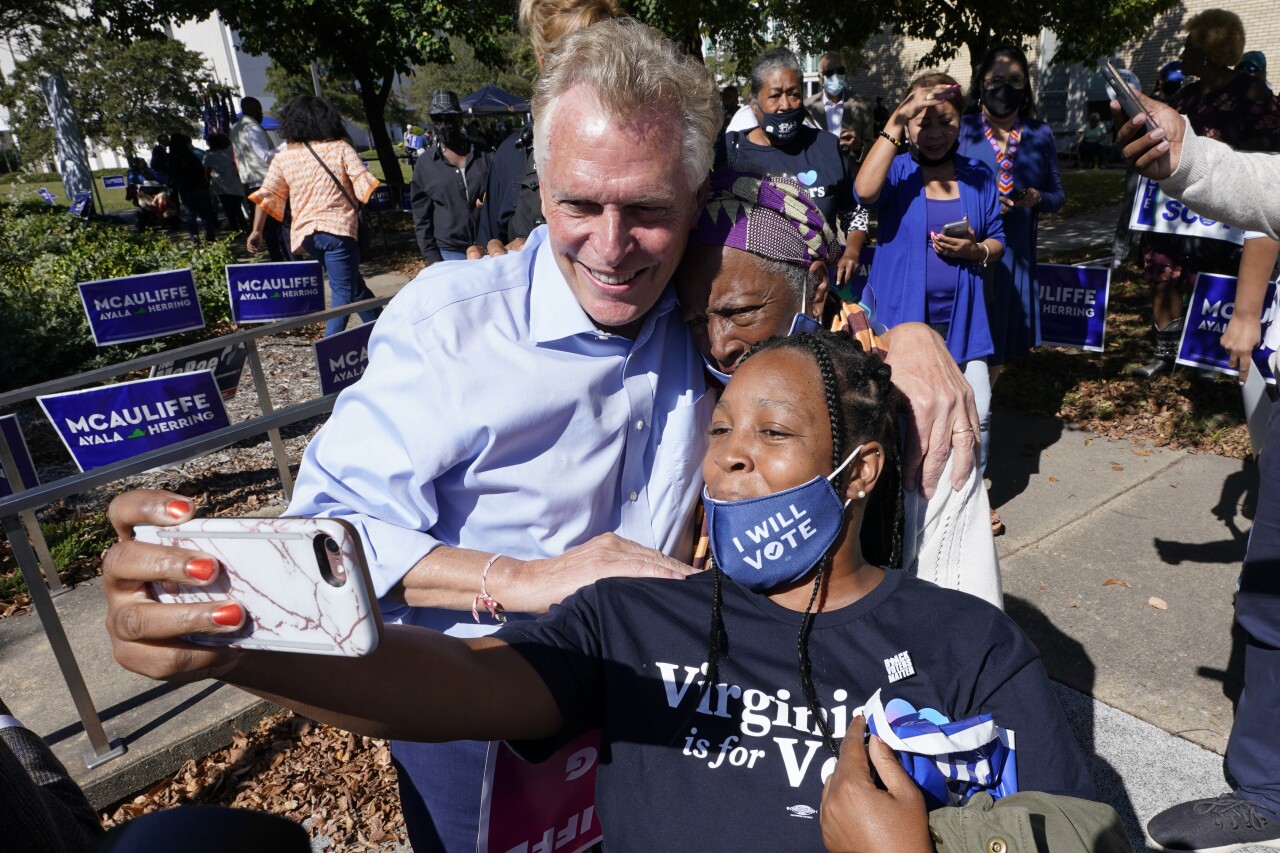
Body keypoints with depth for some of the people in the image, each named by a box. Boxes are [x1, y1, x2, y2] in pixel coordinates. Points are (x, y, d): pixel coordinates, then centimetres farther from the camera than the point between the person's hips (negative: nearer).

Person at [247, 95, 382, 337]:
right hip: (339, 228, -5)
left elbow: (267, 195, 6)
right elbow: (365, 185, -11)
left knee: (351, 284, 17)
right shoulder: (340, 148, -2)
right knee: (344, 290, -3)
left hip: (305, 232, 5)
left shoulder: (283, 155, 8)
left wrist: (257, 231, 9)